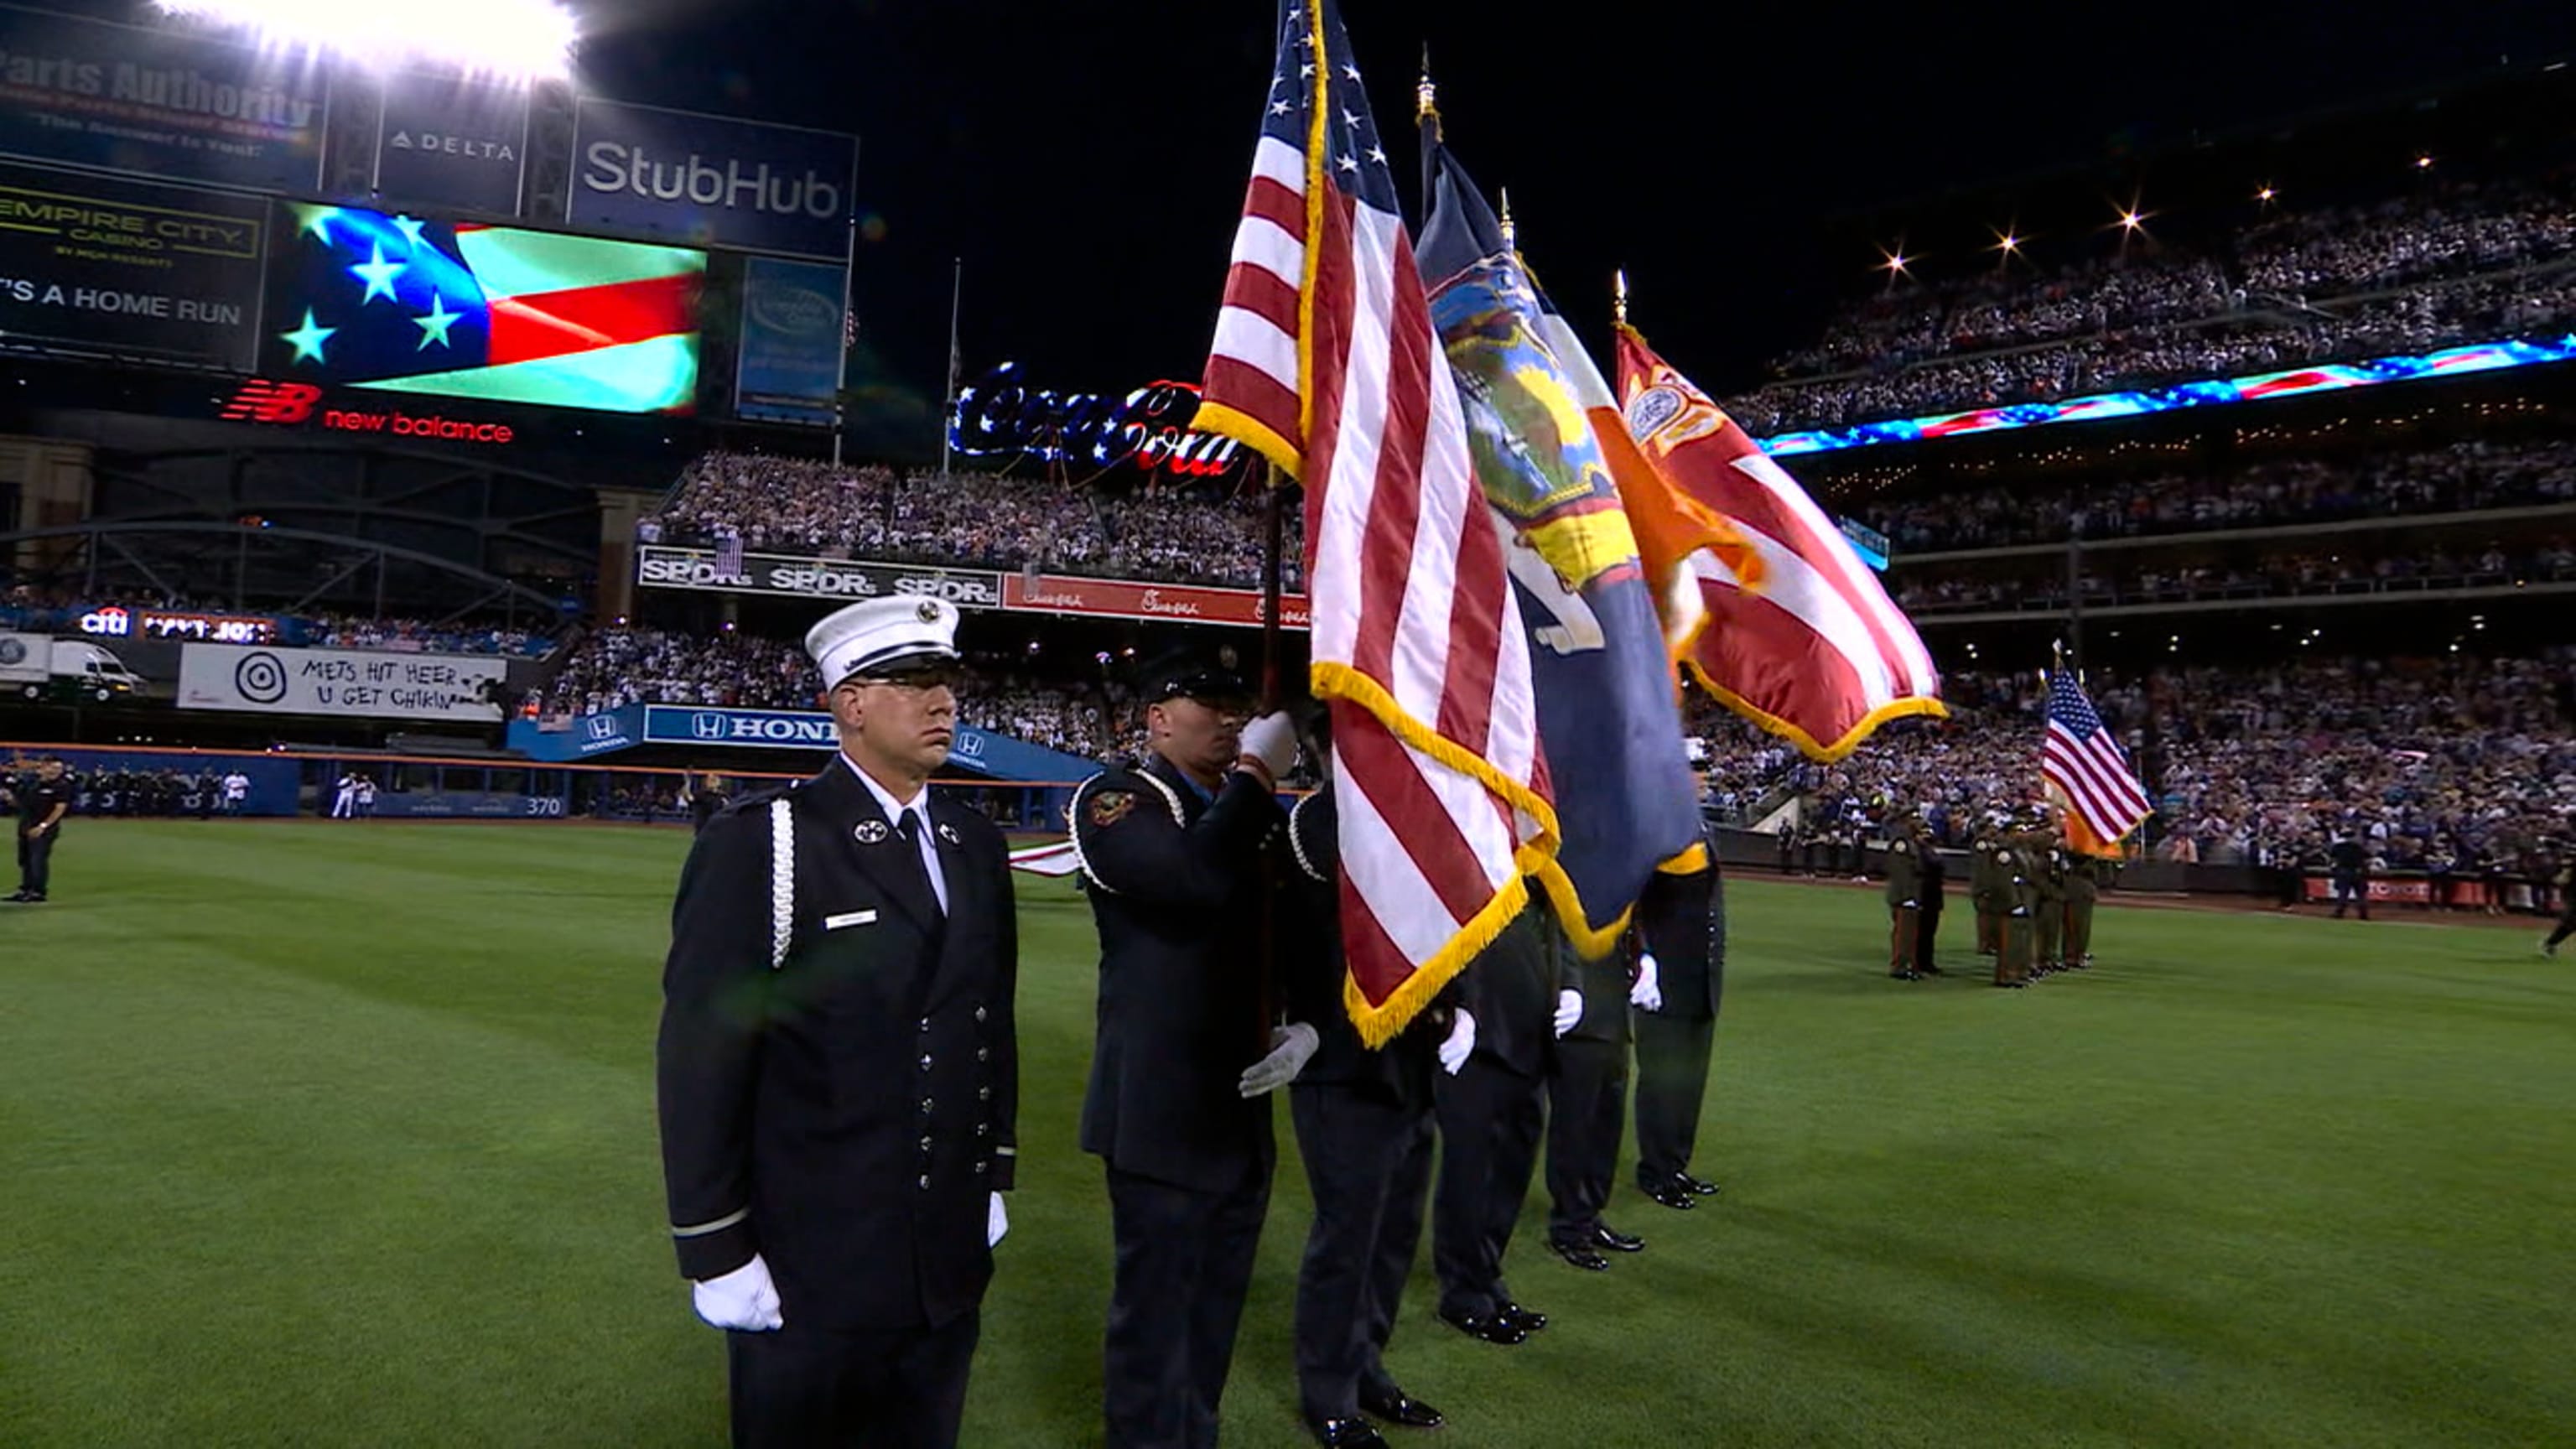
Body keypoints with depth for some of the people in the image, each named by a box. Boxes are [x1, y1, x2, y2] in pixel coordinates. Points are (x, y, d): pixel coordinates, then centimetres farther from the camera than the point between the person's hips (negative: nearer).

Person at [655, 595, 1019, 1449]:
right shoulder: (759, 847, -13)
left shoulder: (976, 846, 7)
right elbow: (699, 1055, -14)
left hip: (951, 1262, 6)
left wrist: (994, 1176, 14)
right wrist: (716, 1253, -13)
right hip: (806, 1274, -5)